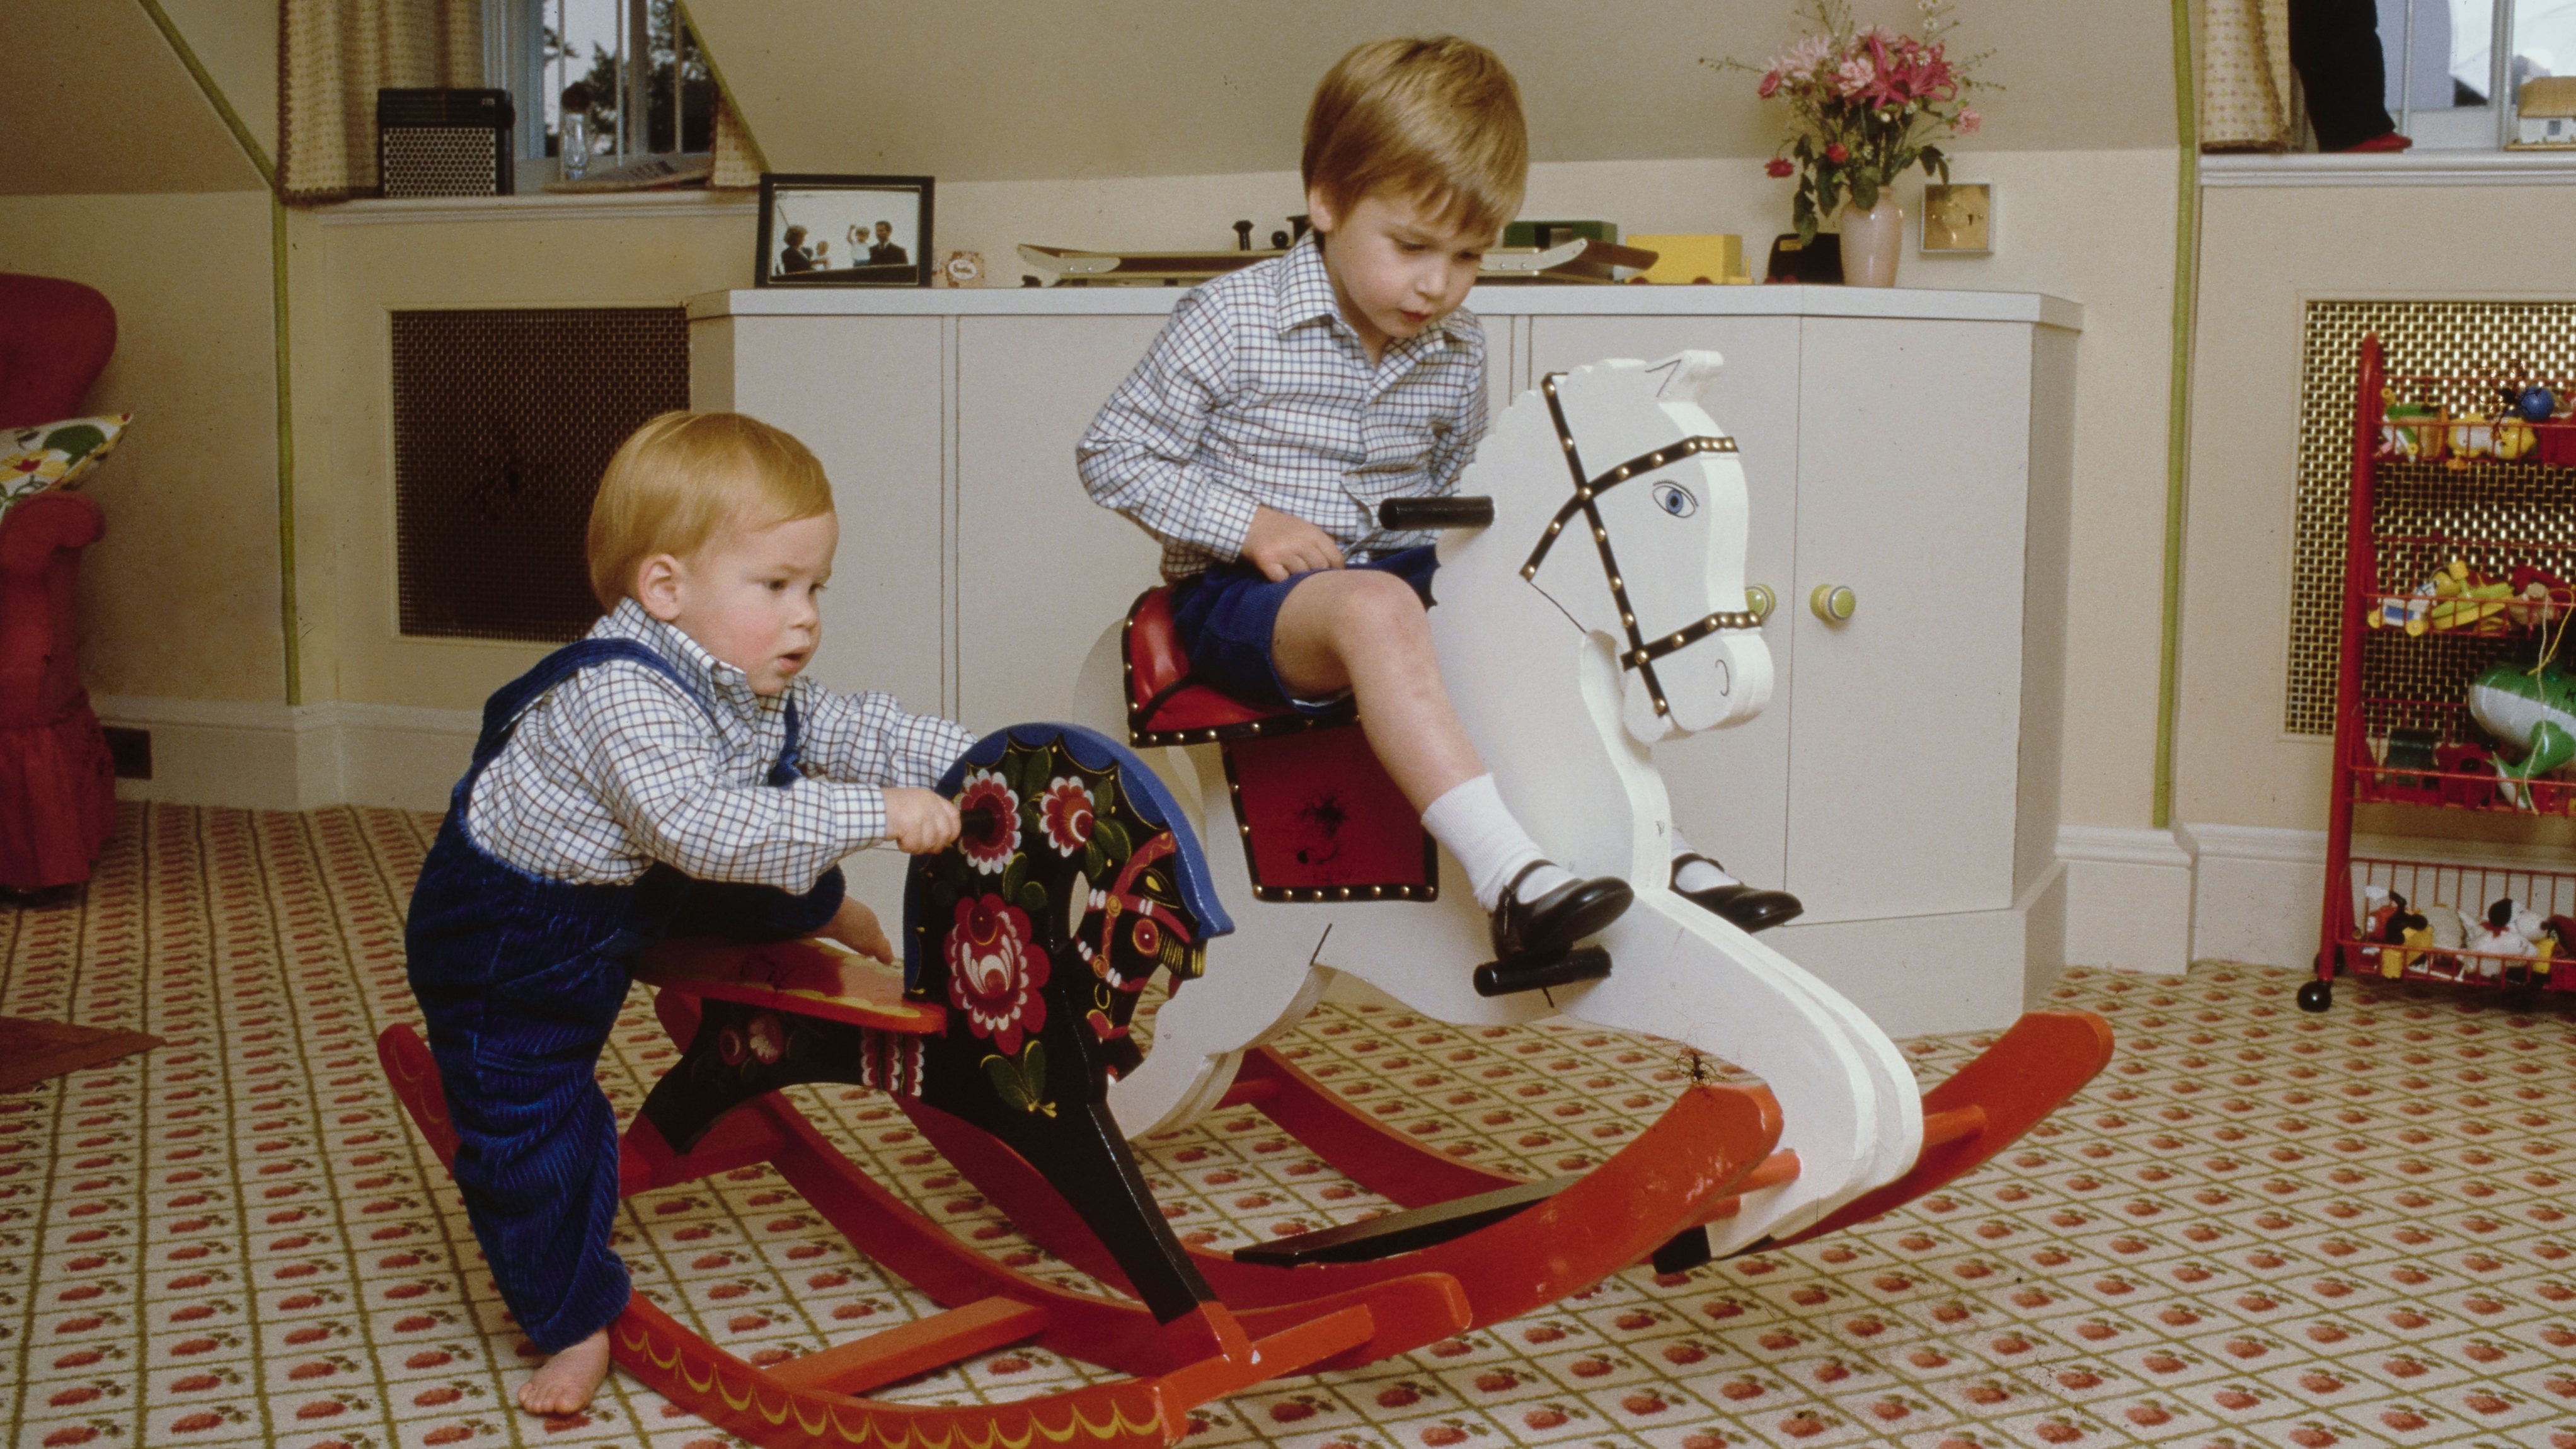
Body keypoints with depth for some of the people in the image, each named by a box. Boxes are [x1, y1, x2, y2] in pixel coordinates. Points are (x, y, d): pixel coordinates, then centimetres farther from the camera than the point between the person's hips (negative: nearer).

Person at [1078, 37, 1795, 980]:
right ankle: (1512, 879, -47)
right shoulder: (1234, 322, -9)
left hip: (1397, 580, 6)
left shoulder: (1457, 351, 8)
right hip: (1242, 598, -6)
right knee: (1376, 609, -37)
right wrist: (1249, 526, -17)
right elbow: (1112, 455, -7)